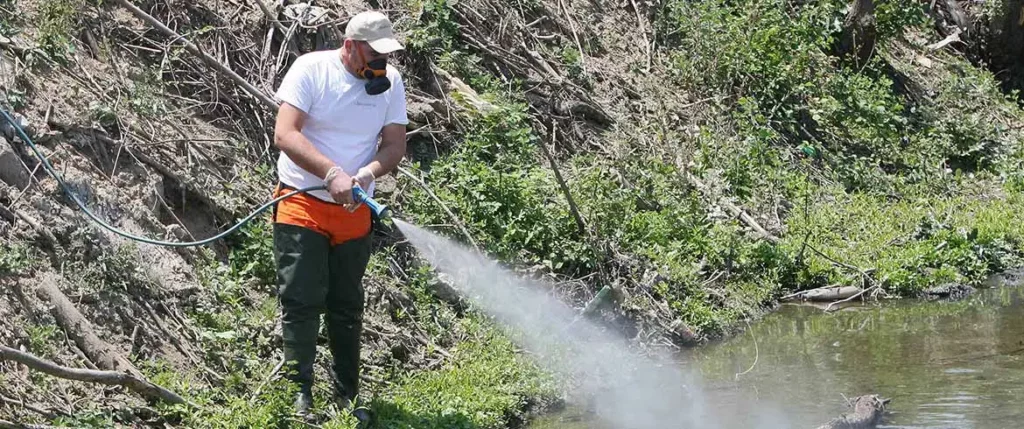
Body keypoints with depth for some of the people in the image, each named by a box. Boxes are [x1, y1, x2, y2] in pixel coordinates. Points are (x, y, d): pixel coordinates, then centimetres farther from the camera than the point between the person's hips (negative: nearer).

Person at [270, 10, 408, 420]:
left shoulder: (390, 82, 0)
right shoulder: (311, 69, -12)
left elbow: (395, 146, -2)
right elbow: (285, 135, -21)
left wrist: (367, 174, -24)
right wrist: (332, 173, -32)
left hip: (354, 213, 4)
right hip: (302, 205, -4)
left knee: (347, 308, 11)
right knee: (301, 301, -10)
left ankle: (346, 398, 18)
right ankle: (299, 394, -7)